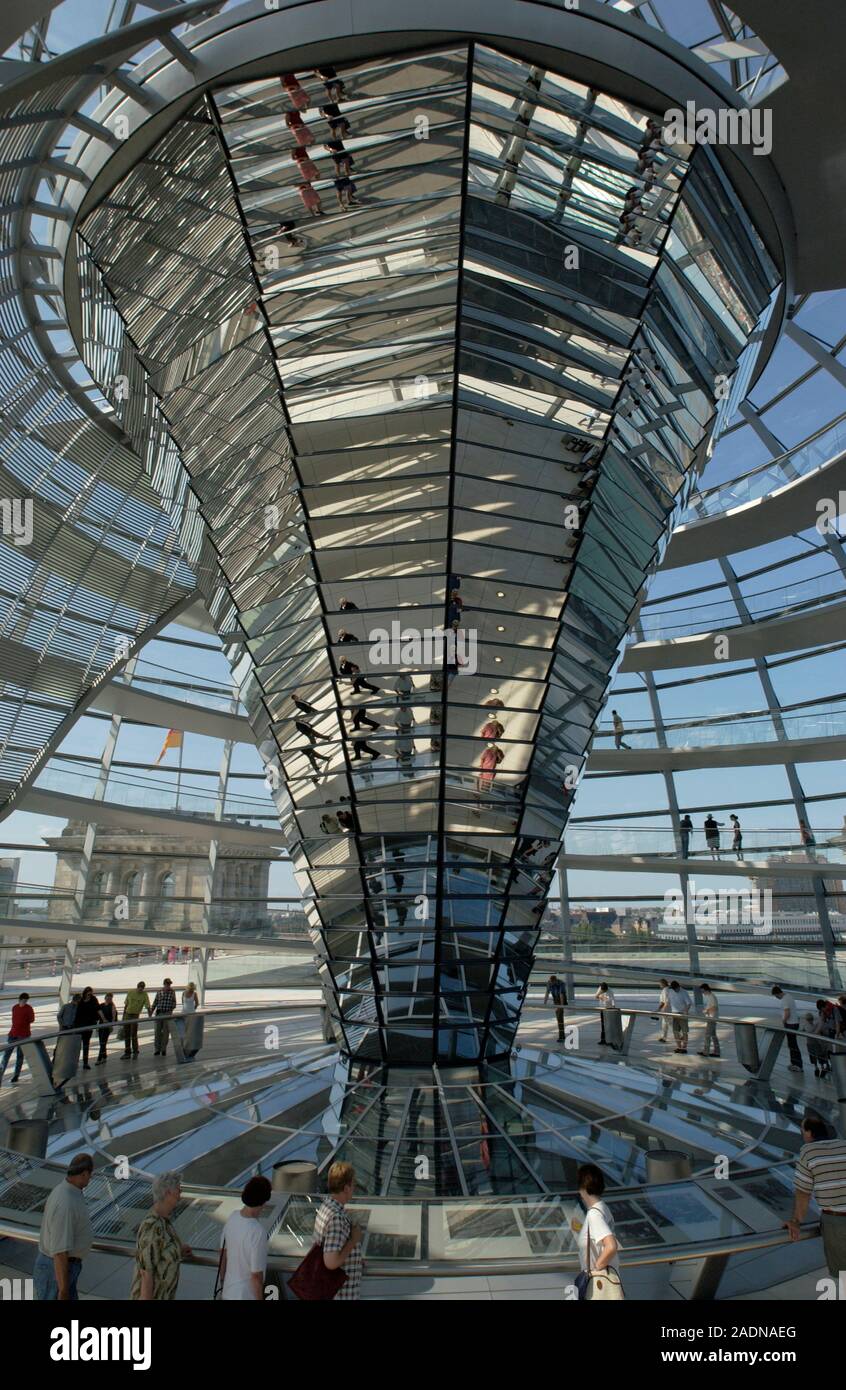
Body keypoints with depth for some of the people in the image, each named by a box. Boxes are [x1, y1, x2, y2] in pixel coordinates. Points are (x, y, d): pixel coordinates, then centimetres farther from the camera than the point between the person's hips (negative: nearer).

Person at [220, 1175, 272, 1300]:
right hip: (247, 1295, -6)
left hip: (229, 1291, 6)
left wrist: (223, 1283, 17)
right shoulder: (258, 1232, -33)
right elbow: (256, 1275, -24)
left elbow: (223, 1253, 2)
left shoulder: (233, 1217, -11)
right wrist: (259, 1300, -9)